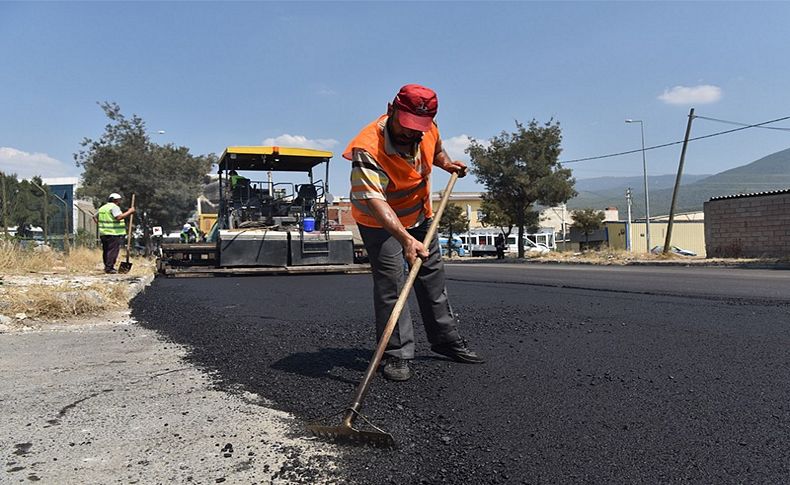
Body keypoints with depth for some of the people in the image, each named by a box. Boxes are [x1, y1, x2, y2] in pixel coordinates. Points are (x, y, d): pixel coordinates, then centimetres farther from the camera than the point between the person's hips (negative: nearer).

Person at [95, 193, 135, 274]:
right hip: (114, 233, -9)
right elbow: (119, 217, -24)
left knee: (106, 251, 14)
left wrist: (101, 224, 22)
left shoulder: (102, 207, 20)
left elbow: (95, 217, 26)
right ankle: (109, 268, -10)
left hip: (103, 233, 9)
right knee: (113, 251, -8)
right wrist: (129, 212, -19)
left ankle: (107, 267, 21)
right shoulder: (114, 207, -9)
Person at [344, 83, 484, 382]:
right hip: (380, 221, -6)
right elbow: (374, 200, -47)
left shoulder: (428, 131, -15)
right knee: (390, 282, -14)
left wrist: (447, 163, -8)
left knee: (433, 274, 14)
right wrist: (404, 239, -57)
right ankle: (397, 354, -3)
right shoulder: (367, 148, -35)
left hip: (420, 214, 7)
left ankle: (446, 339, 30)